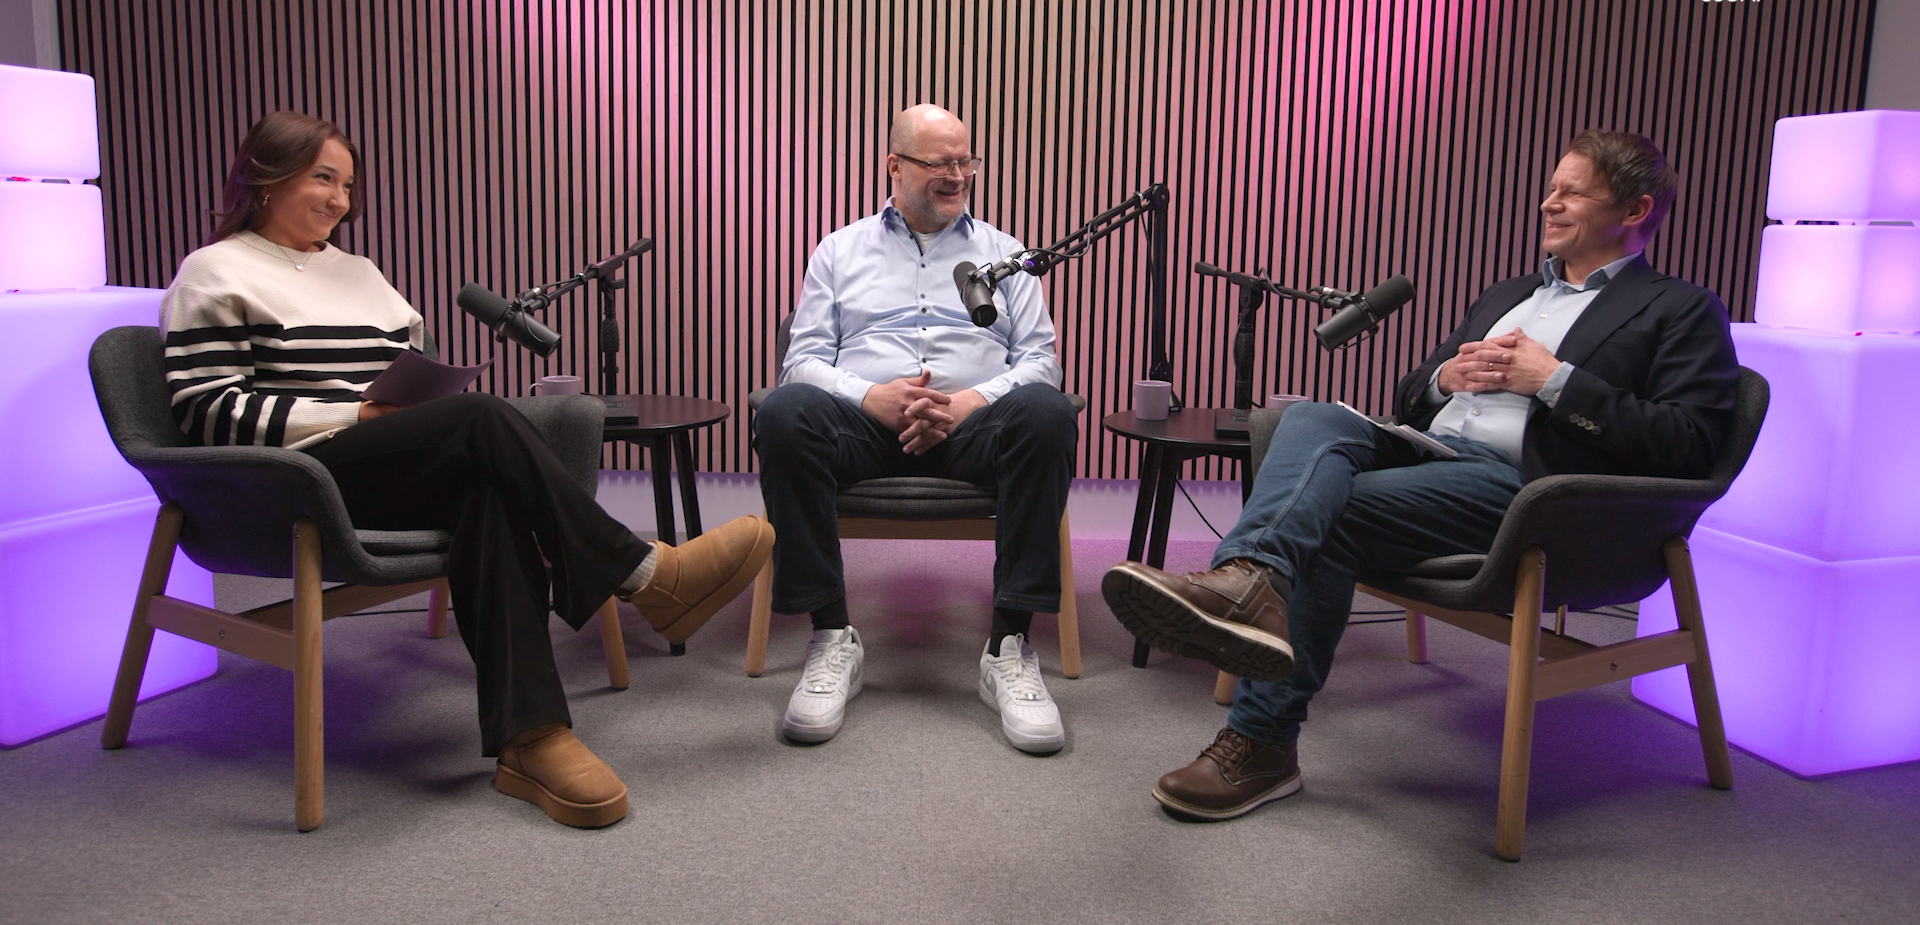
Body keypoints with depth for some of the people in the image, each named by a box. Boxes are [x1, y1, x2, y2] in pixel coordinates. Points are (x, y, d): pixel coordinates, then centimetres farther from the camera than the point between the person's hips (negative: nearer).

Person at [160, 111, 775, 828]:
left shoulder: (357, 271, 28)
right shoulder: (216, 274, 8)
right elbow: (205, 409, -5)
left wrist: (426, 399, 1)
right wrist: (357, 414, -13)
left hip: (393, 471, 5)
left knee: (488, 491, -32)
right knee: (483, 419, -31)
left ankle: (527, 740, -42)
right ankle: (645, 575, -29)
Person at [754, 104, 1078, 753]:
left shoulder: (1003, 253, 21)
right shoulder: (840, 250, 20)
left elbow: (1040, 359, 9)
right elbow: (804, 360, 9)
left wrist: (970, 402, -12)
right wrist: (872, 397, -12)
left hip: (972, 426, 0)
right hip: (865, 422, 0)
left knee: (1046, 412, -33)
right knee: (785, 411, -32)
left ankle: (1009, 646, -30)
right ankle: (831, 637, -25)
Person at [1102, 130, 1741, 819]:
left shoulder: (1682, 311, 11)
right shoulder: (1508, 294, 32)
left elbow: (1688, 448, -5)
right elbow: (1407, 400, 30)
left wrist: (1555, 380, -8)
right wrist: (1445, 376, 6)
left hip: (1520, 484, -6)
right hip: (1426, 448, 6)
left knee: (1329, 512, -29)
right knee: (1311, 418, -26)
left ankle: (1263, 739, -30)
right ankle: (1251, 580, -53)